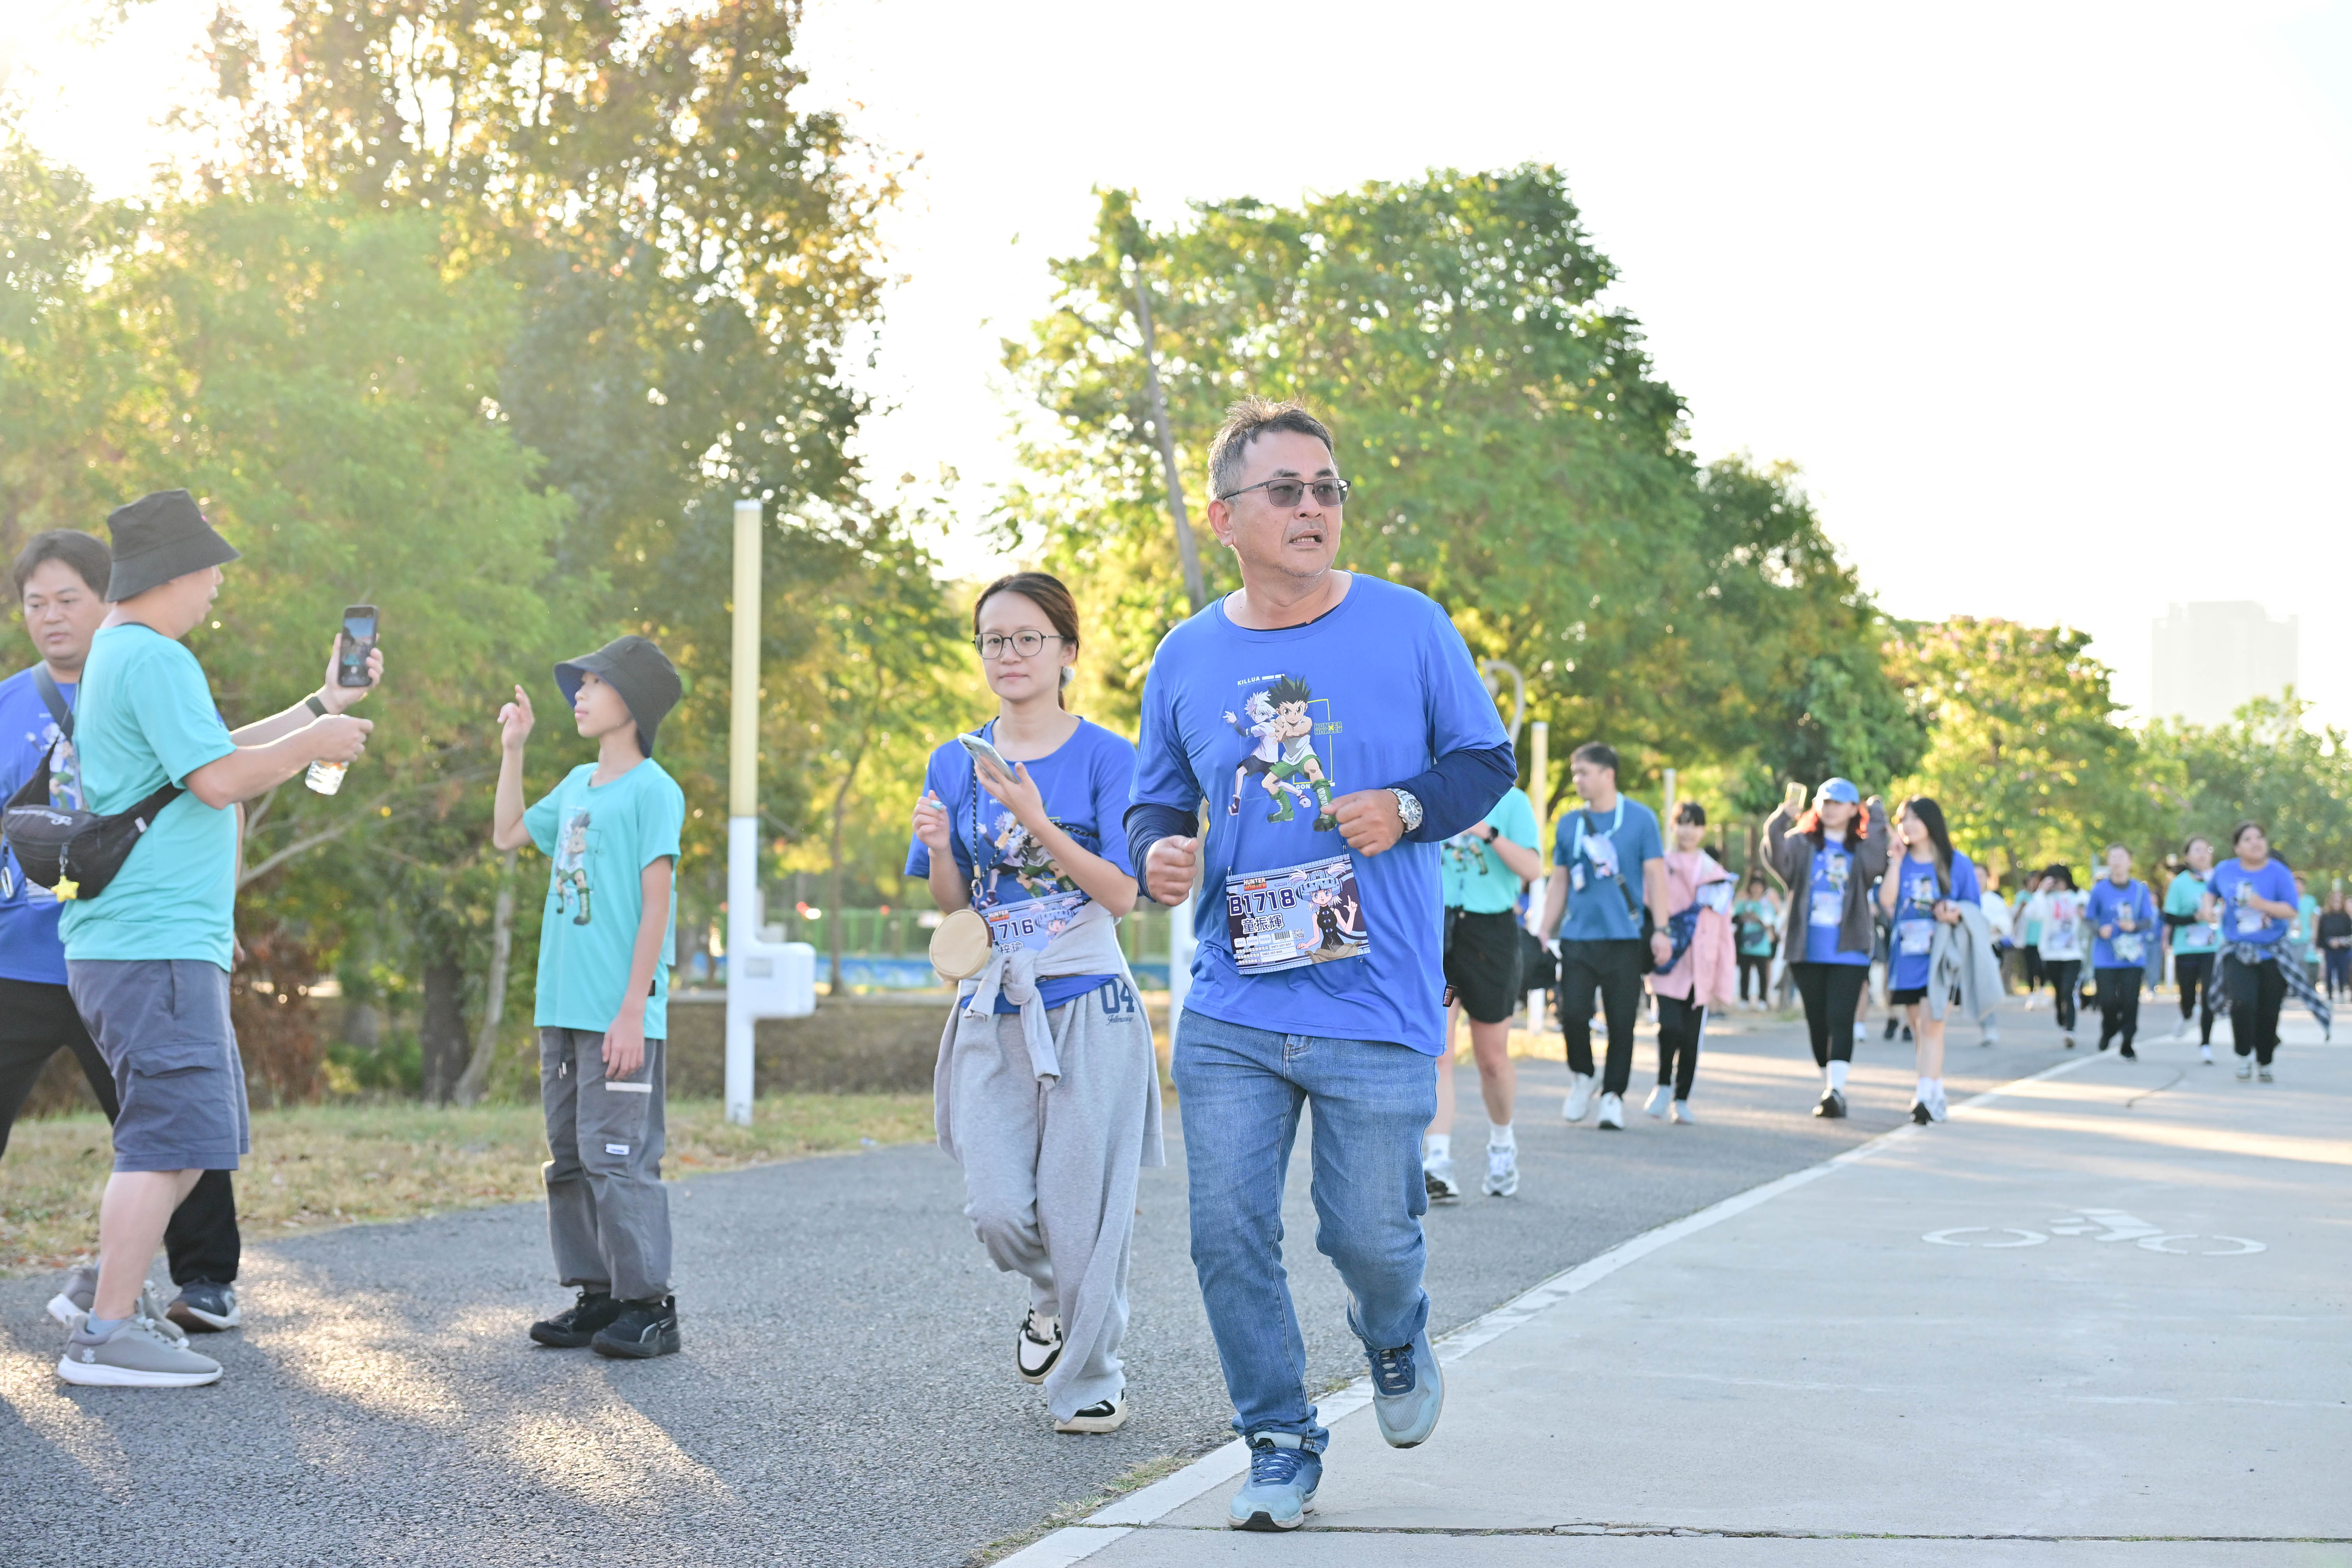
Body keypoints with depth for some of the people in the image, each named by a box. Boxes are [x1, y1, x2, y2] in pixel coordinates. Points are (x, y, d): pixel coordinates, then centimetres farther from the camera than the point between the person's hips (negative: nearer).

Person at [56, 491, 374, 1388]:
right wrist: (315, 743, -6)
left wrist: (326, 705, 28)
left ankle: (111, 1298, 19)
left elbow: (218, 750, 27)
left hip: (160, 943, 11)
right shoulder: (154, 659, -13)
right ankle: (104, 1338, -13)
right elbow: (220, 778, -21)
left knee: (195, 1139, 16)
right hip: (153, 944, -11)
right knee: (174, 1137, -12)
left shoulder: (119, 655, 21)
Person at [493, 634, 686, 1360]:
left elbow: (656, 904, -13)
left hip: (620, 1019, -8)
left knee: (618, 1159, -8)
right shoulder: (577, 785, 15)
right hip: (561, 1012, 8)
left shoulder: (653, 789, -8)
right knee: (570, 1160, 11)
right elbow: (508, 834, 30)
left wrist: (633, 1012, -17)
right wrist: (513, 749, 22)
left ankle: (648, 1306, -2)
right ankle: (598, 1296, 18)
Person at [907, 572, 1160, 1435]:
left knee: (1080, 1208, -1)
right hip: (992, 1014, 3)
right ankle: (1051, 1298, 26)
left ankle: (1089, 1380, 18)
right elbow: (952, 906, 11)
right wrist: (939, 849, -10)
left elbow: (1122, 895, -11)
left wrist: (1036, 821, -21)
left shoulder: (1106, 758, -3)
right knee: (997, 1210, -7)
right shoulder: (956, 765, 9)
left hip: (1088, 1011, -3)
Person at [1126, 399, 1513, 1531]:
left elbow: (1487, 760, 6)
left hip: (1377, 1010, -2)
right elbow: (1157, 798, 17)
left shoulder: (1408, 627, -1)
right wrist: (1156, 849, -6)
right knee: (1228, 1233, -1)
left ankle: (1395, 1342, 39)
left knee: (1368, 1232, 2)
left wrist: (1408, 808, -13)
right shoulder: (1186, 657, 6)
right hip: (1228, 1010, 2)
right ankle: (1279, 1446, 17)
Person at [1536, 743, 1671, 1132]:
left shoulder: (1640, 819, 1)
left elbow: (1655, 876, 1)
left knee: (1622, 1021, 0)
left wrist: (1661, 930, -6)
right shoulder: (1569, 823, 9)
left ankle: (1613, 1096, 12)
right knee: (1573, 1013, -9)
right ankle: (1581, 1077, 16)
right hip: (1578, 936, 2)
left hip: (1624, 938, -2)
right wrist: (1544, 934, 10)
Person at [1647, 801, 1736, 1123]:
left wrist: (1723, 982, 10)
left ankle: (1682, 1100, 17)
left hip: (1700, 968, 3)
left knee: (1692, 1037, 3)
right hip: (1667, 965, -3)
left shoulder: (1716, 874, 11)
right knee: (1670, 1027, -20)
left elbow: (1723, 932, 13)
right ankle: (1664, 1086, 2)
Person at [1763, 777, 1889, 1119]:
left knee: (1840, 1019, -13)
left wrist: (1879, 819, -15)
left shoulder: (1862, 852, 7)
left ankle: (1837, 1089, -21)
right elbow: (1778, 856, -12)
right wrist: (1783, 818, -26)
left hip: (1848, 952, -2)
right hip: (1808, 951, 2)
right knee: (1817, 1022, 7)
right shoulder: (1802, 845, 8)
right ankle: (1828, 1091, 19)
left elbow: (1878, 864, -14)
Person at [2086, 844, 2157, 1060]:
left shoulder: (2140, 890, 3)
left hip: (2133, 958, 1)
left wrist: (2135, 926, -17)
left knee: (2130, 1001, -6)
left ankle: (2127, 1045, 9)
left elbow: (2150, 921, 4)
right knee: (2108, 1001, -8)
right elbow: (2090, 918, 6)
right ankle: (2108, 1031, 25)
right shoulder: (2099, 889, 1)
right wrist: (2100, 930, -15)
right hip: (2105, 958, -1)